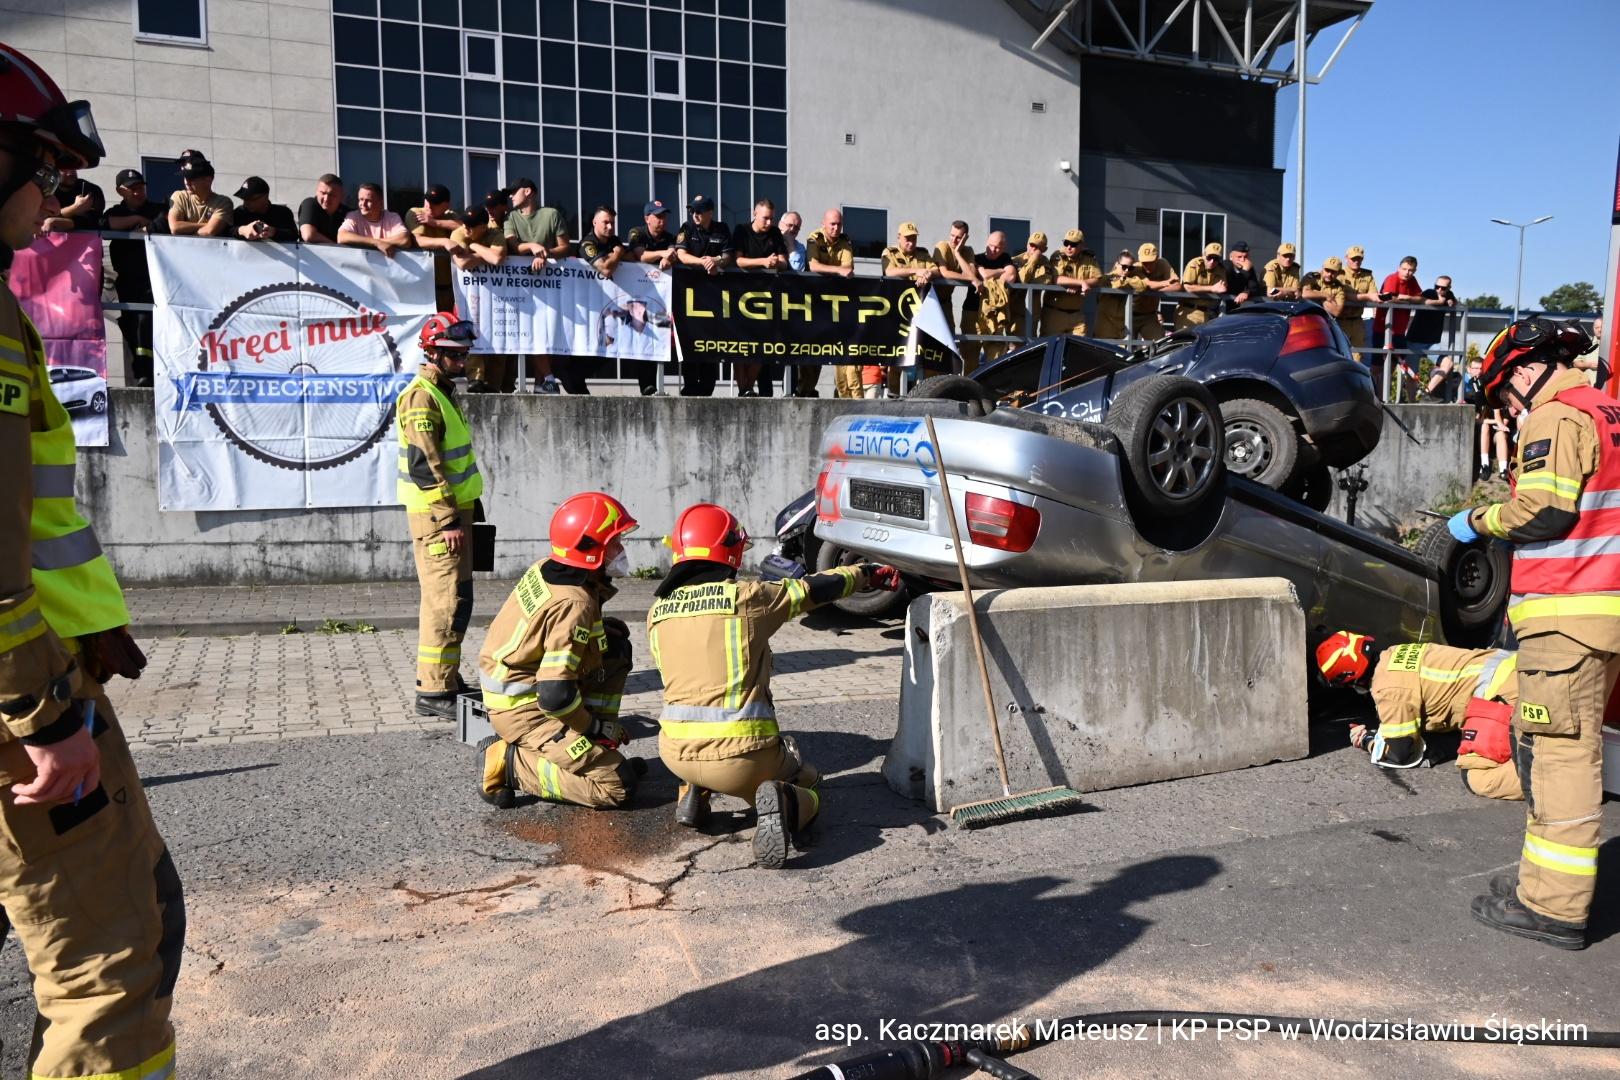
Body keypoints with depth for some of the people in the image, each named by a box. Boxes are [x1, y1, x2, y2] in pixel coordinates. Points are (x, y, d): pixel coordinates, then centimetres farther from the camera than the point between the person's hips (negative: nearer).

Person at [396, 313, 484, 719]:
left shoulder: (444, 393, 17)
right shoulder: (421, 397, -15)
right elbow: (424, 464, -21)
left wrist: (472, 502, 24)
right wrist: (448, 519, -22)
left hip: (455, 509, 10)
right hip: (436, 516, -10)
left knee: (457, 598, 15)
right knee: (446, 603, -9)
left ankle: (449, 678, 25)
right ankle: (433, 691, -4)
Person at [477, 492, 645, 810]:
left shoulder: (545, 569, -1)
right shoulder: (574, 604, -26)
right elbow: (555, 696, -29)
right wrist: (595, 728, -12)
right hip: (525, 711, -9)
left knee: (616, 642, 13)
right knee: (618, 787, -9)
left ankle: (596, 750, 13)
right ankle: (509, 763, -6)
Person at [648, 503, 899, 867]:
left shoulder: (656, 613, 6)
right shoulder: (747, 596, -5)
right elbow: (816, 589, 7)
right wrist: (865, 574, 26)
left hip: (676, 752, 4)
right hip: (742, 756, -4)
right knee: (809, 794, 24)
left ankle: (693, 792, 13)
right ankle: (782, 805, -10)